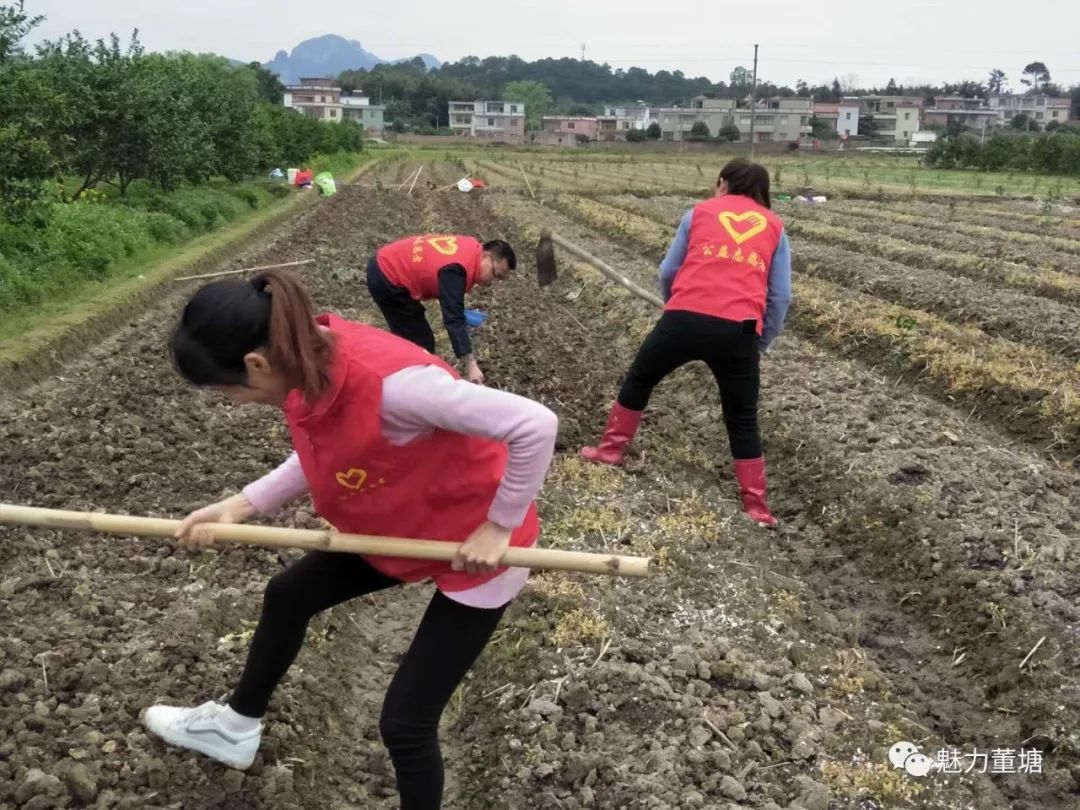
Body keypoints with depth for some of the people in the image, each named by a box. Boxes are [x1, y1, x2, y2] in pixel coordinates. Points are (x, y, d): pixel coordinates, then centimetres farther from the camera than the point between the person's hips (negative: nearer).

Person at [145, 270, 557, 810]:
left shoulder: (387, 381, -40)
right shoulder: (307, 361, -13)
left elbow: (535, 425, -37)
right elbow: (324, 455, 6)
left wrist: (499, 527, -25)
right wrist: (241, 505, -4)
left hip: (473, 542, -9)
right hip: (394, 524, 9)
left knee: (404, 721, -4)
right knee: (287, 596, 24)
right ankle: (236, 727, 51)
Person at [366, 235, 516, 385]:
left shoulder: (472, 248, -1)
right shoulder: (455, 269, -30)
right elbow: (454, 320, -37)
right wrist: (471, 364, -43)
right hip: (388, 280, -10)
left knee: (409, 339, 23)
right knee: (421, 344, -5)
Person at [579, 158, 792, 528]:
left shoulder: (700, 212, 19)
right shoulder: (774, 226, 19)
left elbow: (667, 272, 21)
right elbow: (781, 296, 13)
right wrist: (762, 342, 25)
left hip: (685, 318, -1)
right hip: (739, 330, 1)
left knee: (639, 379, 26)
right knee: (742, 418, 17)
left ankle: (610, 450, 37)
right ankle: (757, 506, 19)